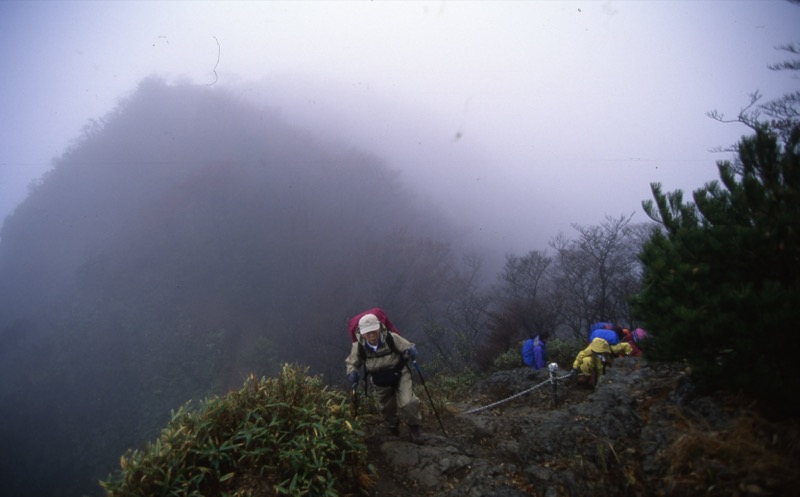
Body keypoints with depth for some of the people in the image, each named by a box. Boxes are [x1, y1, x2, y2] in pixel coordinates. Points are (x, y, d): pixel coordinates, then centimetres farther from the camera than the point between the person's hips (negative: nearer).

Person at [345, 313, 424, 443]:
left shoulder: (392, 338, -29)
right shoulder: (358, 346, -23)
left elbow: (408, 347, -13)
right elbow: (351, 363, -4)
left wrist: (411, 351, -37)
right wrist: (352, 372, -26)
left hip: (400, 374, -3)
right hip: (380, 383, 3)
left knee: (407, 403, -20)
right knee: (387, 408, 21)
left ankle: (414, 427, 12)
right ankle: (393, 427, 56)